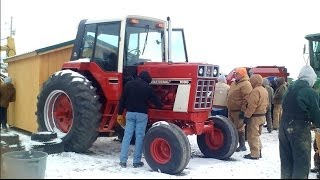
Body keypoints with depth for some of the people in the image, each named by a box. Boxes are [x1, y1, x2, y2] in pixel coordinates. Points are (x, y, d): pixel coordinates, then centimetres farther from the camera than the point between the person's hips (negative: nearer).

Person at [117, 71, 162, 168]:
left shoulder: (128, 84, 5)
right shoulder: (147, 87, -2)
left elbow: (122, 100, 5)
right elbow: (155, 100, 4)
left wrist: (120, 113, 9)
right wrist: (160, 106, 26)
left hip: (130, 113, 3)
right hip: (142, 114, -2)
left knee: (127, 135, 3)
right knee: (139, 136, 2)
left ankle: (123, 161, 0)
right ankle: (136, 161, 3)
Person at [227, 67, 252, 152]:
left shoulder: (245, 84, -16)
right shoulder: (234, 83, 14)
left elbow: (246, 99, -22)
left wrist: (243, 111, -24)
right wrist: (229, 108, 24)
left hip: (238, 111, -9)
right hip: (231, 110, 9)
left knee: (239, 128, -2)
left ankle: (242, 146, 8)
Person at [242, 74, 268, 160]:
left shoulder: (255, 91, -19)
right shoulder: (264, 90, 12)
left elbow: (252, 106, -23)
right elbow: (266, 104, 18)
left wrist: (247, 116, -19)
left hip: (255, 116, -10)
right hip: (262, 116, 10)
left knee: (253, 135, -3)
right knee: (257, 135, 19)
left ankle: (254, 154, -1)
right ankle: (258, 151, 24)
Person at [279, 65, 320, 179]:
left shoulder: (290, 89, 7)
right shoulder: (311, 93, -14)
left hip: (284, 127, 7)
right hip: (300, 130, -7)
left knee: (286, 161, 15)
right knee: (302, 162, 3)